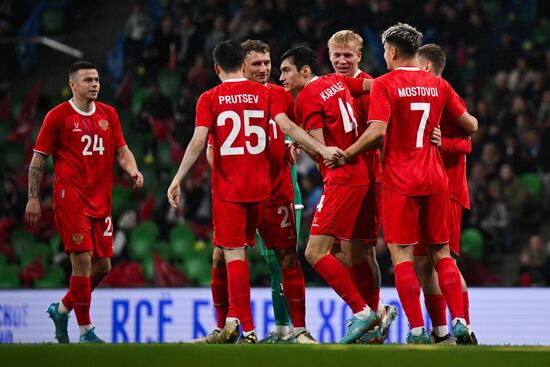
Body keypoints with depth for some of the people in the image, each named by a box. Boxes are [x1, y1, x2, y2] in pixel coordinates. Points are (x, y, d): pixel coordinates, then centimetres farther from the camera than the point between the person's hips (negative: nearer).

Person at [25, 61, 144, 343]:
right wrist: (33, 198, -3)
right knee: (83, 261, -12)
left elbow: (122, 151, 15)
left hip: (101, 201, 6)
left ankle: (62, 309, 27)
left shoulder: (108, 114, 13)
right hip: (70, 200, -6)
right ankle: (85, 330, -5)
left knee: (103, 265, 5)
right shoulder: (58, 116, -2)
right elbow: (38, 158, 1)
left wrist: (133, 170, -6)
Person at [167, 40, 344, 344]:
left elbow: (198, 141, -11)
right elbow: (286, 126, -10)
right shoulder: (266, 94, 3)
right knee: (236, 249, 18)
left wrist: (177, 180, -9)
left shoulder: (209, 99, -2)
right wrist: (321, 149, -11)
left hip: (226, 190, -3)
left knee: (234, 254, -3)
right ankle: (234, 318, 16)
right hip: (259, 187, 3)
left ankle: (247, 329, -10)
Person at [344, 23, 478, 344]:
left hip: (400, 181, -4)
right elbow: (471, 126, 10)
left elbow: (377, 133, -18)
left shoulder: (384, 85, -7)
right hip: (436, 179, 5)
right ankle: (460, 322, 2)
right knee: (441, 252, 11)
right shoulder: (438, 85, 7)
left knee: (402, 254, -2)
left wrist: (345, 155, -5)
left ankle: (418, 330, -8)